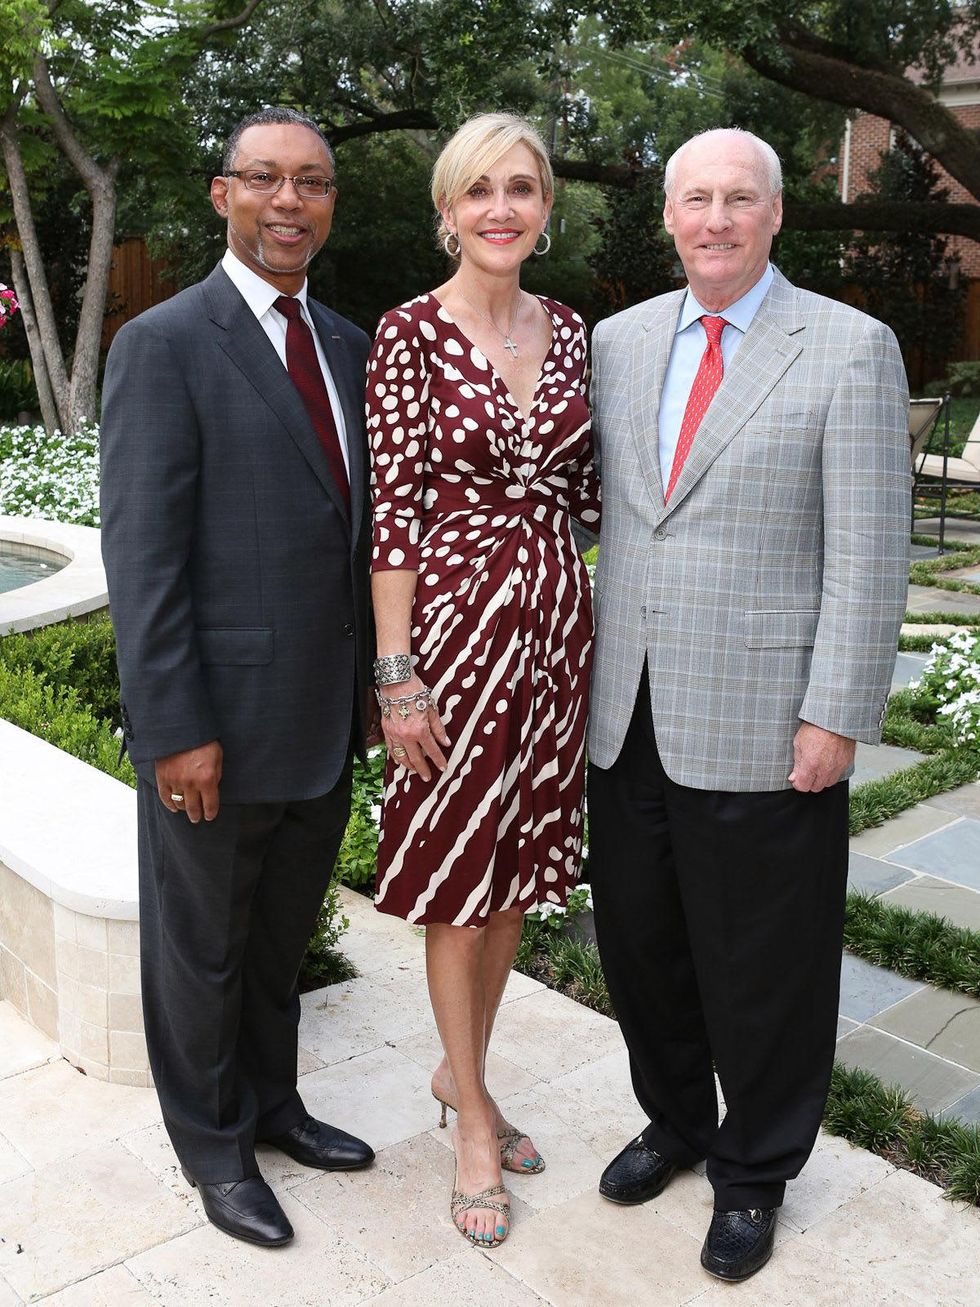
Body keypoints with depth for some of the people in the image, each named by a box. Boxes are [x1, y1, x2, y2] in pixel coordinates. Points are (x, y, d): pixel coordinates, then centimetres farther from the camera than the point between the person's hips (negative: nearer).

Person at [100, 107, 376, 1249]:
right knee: (202, 945, 14)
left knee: (283, 933, 22)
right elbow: (140, 556, -15)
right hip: (219, 726, -6)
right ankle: (213, 1144, 35)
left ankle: (271, 1101, 43)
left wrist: (370, 681, 11)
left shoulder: (347, 348, 9)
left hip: (325, 722, 6)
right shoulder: (163, 346, -11)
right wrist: (176, 729, -18)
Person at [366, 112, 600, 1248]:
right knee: (456, 869, 7)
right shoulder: (411, 333, -7)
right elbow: (393, 511, -11)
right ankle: (473, 1123, 26)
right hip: (457, 614, -5)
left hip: (555, 615, 6)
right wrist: (396, 673, -13)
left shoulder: (569, 333, 9)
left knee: (519, 866, 15)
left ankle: (463, 1073, 38)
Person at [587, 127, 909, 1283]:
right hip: (629, 711, 5)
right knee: (639, 940, 18)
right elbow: (606, 506, 12)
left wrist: (838, 716, -13)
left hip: (760, 723, -4)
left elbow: (867, 551, -8)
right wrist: (587, 667, 9)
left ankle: (753, 1172, 34)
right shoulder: (619, 341, 10)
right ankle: (674, 1119, 43)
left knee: (762, 967, 10)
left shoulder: (851, 348, -5)